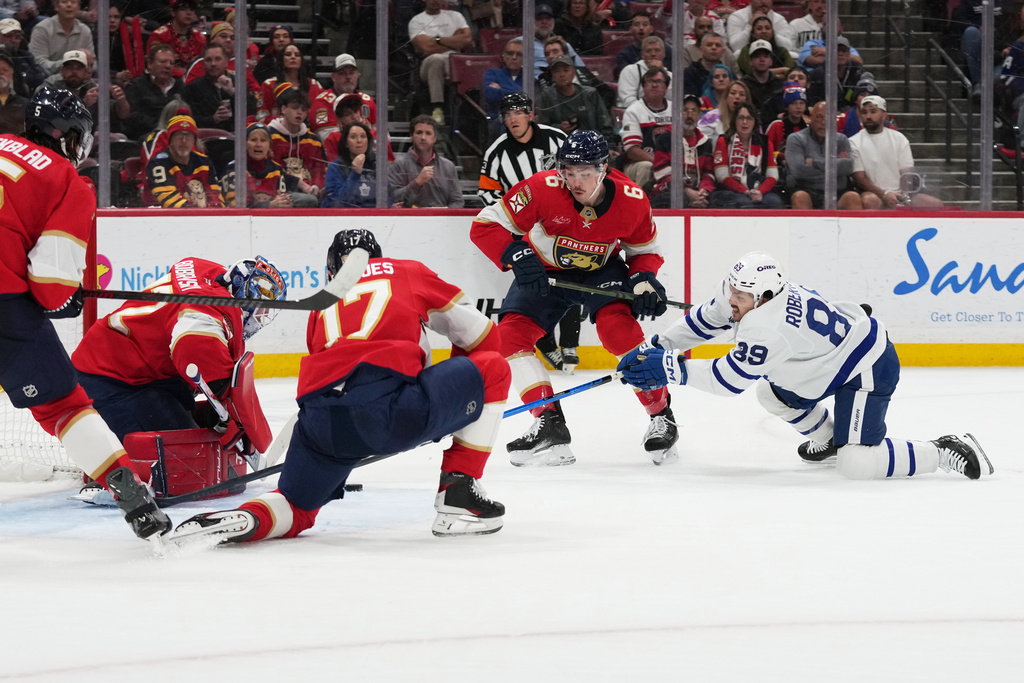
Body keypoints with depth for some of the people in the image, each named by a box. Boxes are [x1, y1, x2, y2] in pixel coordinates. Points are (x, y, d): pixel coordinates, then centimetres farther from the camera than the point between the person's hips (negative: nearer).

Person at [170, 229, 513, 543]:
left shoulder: (323, 303, 34)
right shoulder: (409, 272, 27)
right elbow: (478, 332, 32)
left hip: (320, 419, 4)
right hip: (389, 407, -4)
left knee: (296, 507, 25)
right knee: (494, 370, 18)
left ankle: (241, 519, -9)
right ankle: (457, 497, 14)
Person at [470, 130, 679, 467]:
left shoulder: (632, 200, -22)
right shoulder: (543, 188, -30)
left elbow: (645, 250, -3)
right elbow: (485, 226, -24)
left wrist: (645, 280, -22)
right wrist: (518, 258, -38)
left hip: (601, 271, -1)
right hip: (545, 272, 1)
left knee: (618, 326, -27)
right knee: (511, 332, -16)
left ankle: (661, 416, -14)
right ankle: (550, 424, -12)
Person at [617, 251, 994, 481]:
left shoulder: (766, 328, -33)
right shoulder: (742, 296, -6)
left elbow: (729, 379, -24)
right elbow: (702, 321, 12)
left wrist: (671, 370, -20)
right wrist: (655, 348, 6)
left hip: (869, 369, -10)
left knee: (855, 464, -18)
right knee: (773, 394, 21)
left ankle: (944, 452, -7)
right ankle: (828, 437, 42)